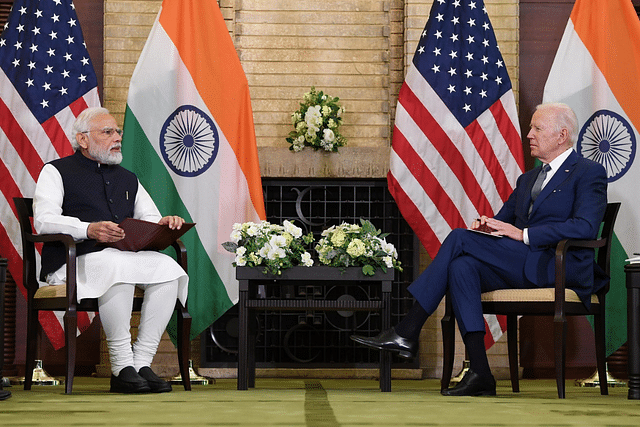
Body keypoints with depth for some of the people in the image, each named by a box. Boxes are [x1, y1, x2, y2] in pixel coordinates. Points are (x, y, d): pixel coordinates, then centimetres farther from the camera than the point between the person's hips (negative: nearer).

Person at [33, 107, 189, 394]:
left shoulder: (128, 179, 28)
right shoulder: (56, 172, 9)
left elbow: (150, 218, 24)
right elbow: (43, 221, -6)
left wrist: (163, 223, -3)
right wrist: (89, 229, -23)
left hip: (126, 258, 6)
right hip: (74, 262, -6)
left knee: (168, 267, -25)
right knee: (117, 266, -38)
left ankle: (142, 361, -24)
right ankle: (121, 367, -31)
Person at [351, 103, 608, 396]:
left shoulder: (589, 173, 1)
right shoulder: (528, 179, 28)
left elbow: (585, 228, -14)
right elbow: (502, 222, 26)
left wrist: (523, 234, -17)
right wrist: (485, 225, 0)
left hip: (561, 270, -8)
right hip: (520, 267, 8)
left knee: (460, 239, -19)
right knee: (462, 267, -24)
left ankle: (406, 333, -18)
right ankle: (479, 374, -27)